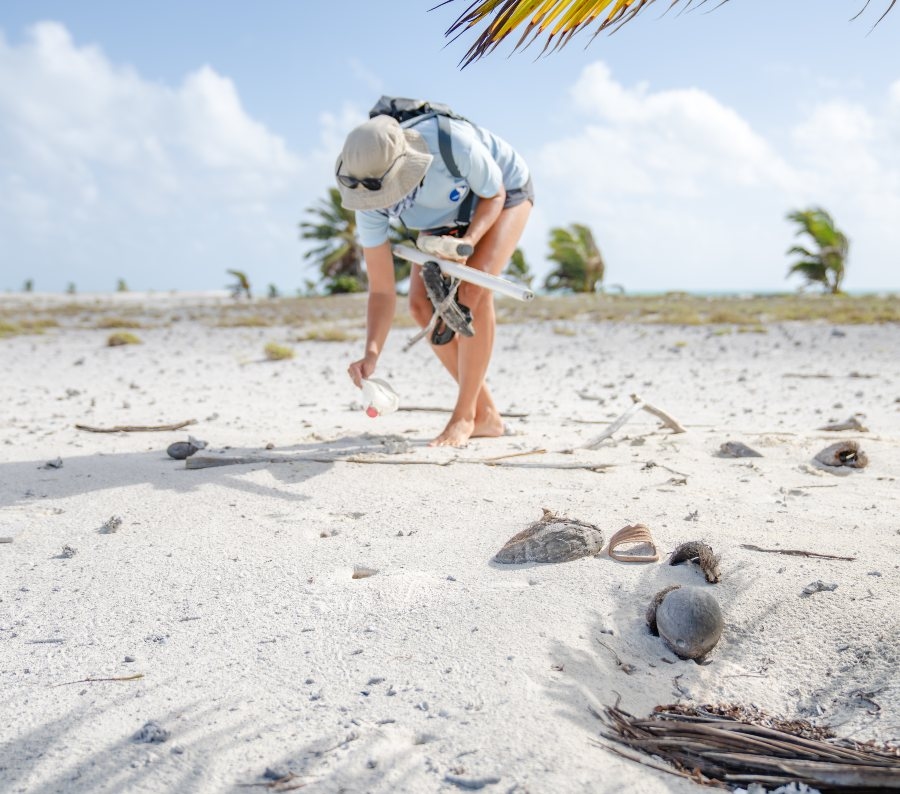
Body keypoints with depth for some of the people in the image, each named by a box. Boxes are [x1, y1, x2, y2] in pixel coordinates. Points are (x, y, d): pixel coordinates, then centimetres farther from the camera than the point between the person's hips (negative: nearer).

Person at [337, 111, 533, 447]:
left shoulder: (453, 142, -43)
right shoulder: (369, 200, -30)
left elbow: (495, 195, -21)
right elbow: (382, 290, -25)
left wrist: (468, 241, -40)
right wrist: (371, 353, -39)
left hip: (505, 191, -4)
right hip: (448, 212, 4)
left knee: (474, 290, -26)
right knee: (422, 303, -11)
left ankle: (464, 416, -14)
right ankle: (486, 414, 1)